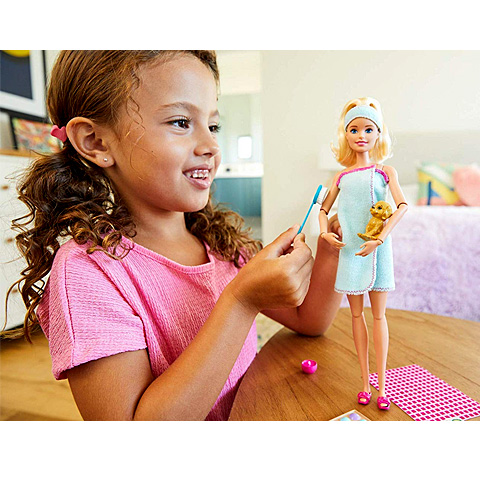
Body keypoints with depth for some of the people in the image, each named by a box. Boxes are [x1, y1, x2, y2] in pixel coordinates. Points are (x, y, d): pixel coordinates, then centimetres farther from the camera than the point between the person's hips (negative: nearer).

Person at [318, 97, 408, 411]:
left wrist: (379, 239, -22)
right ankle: (366, 382, 23)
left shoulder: (385, 171, 2)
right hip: (349, 250, 3)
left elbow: (403, 205, -12)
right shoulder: (342, 176, 9)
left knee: (379, 314, 5)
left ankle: (381, 385, 18)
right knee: (357, 314, 8)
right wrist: (325, 232, -4)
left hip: (377, 249, -2)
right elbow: (324, 209, 16)